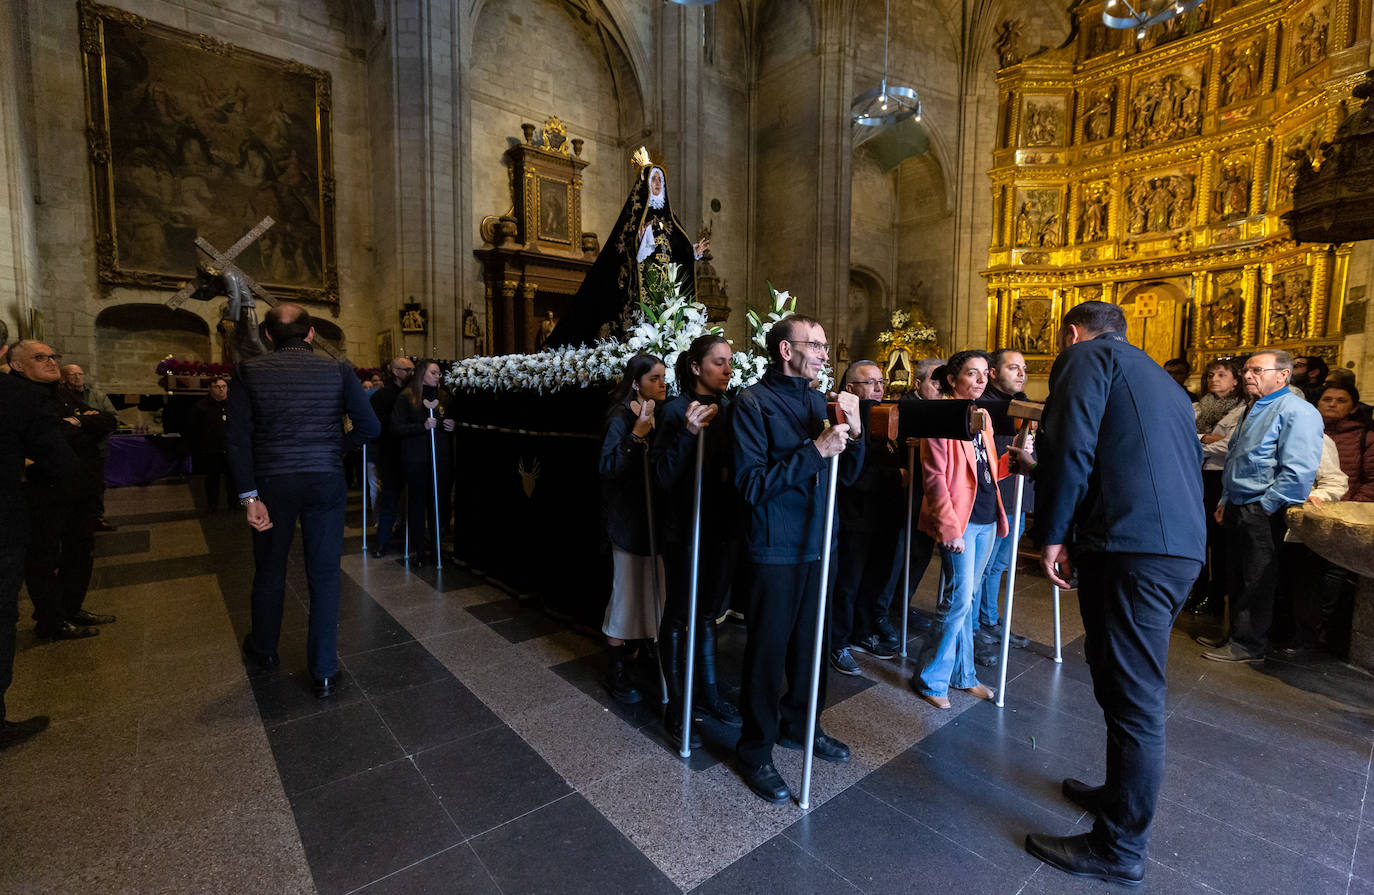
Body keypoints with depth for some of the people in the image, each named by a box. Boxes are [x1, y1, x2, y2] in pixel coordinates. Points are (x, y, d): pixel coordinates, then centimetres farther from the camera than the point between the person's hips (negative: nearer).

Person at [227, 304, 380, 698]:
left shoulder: (248, 371, -2)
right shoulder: (338, 370, -4)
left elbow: (238, 439, -9)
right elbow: (370, 426, -10)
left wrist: (249, 496, -7)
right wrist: (335, 449, 7)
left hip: (272, 484, 1)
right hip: (325, 483, -1)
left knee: (269, 570, 21)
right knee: (324, 576, 7)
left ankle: (264, 649, 44)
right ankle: (324, 672, 14)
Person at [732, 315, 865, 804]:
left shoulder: (818, 401, 10)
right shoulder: (754, 402, -11)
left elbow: (847, 475, 11)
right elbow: (750, 483, -20)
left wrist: (854, 433, -8)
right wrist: (815, 450, -23)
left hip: (818, 543, 7)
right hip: (774, 549, -6)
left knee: (811, 640, 18)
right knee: (767, 649, 5)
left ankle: (799, 723, 41)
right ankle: (755, 749, 25)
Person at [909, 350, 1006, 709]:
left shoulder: (983, 416, 15)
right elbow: (935, 478, -14)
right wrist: (950, 527, -18)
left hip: (986, 519, 8)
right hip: (959, 521, -8)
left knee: (965, 599, 15)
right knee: (959, 599, -5)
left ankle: (962, 674, 27)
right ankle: (931, 678, 11)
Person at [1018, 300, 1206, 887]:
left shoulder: (1087, 356, 0)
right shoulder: (1159, 377, 27)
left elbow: (1069, 449, -15)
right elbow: (1189, 460, 27)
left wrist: (1054, 535, -9)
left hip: (1131, 549, -9)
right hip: (1182, 546, 9)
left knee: (1132, 700, 0)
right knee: (1125, 684, 21)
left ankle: (1119, 850, 13)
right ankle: (1120, 796, 37)